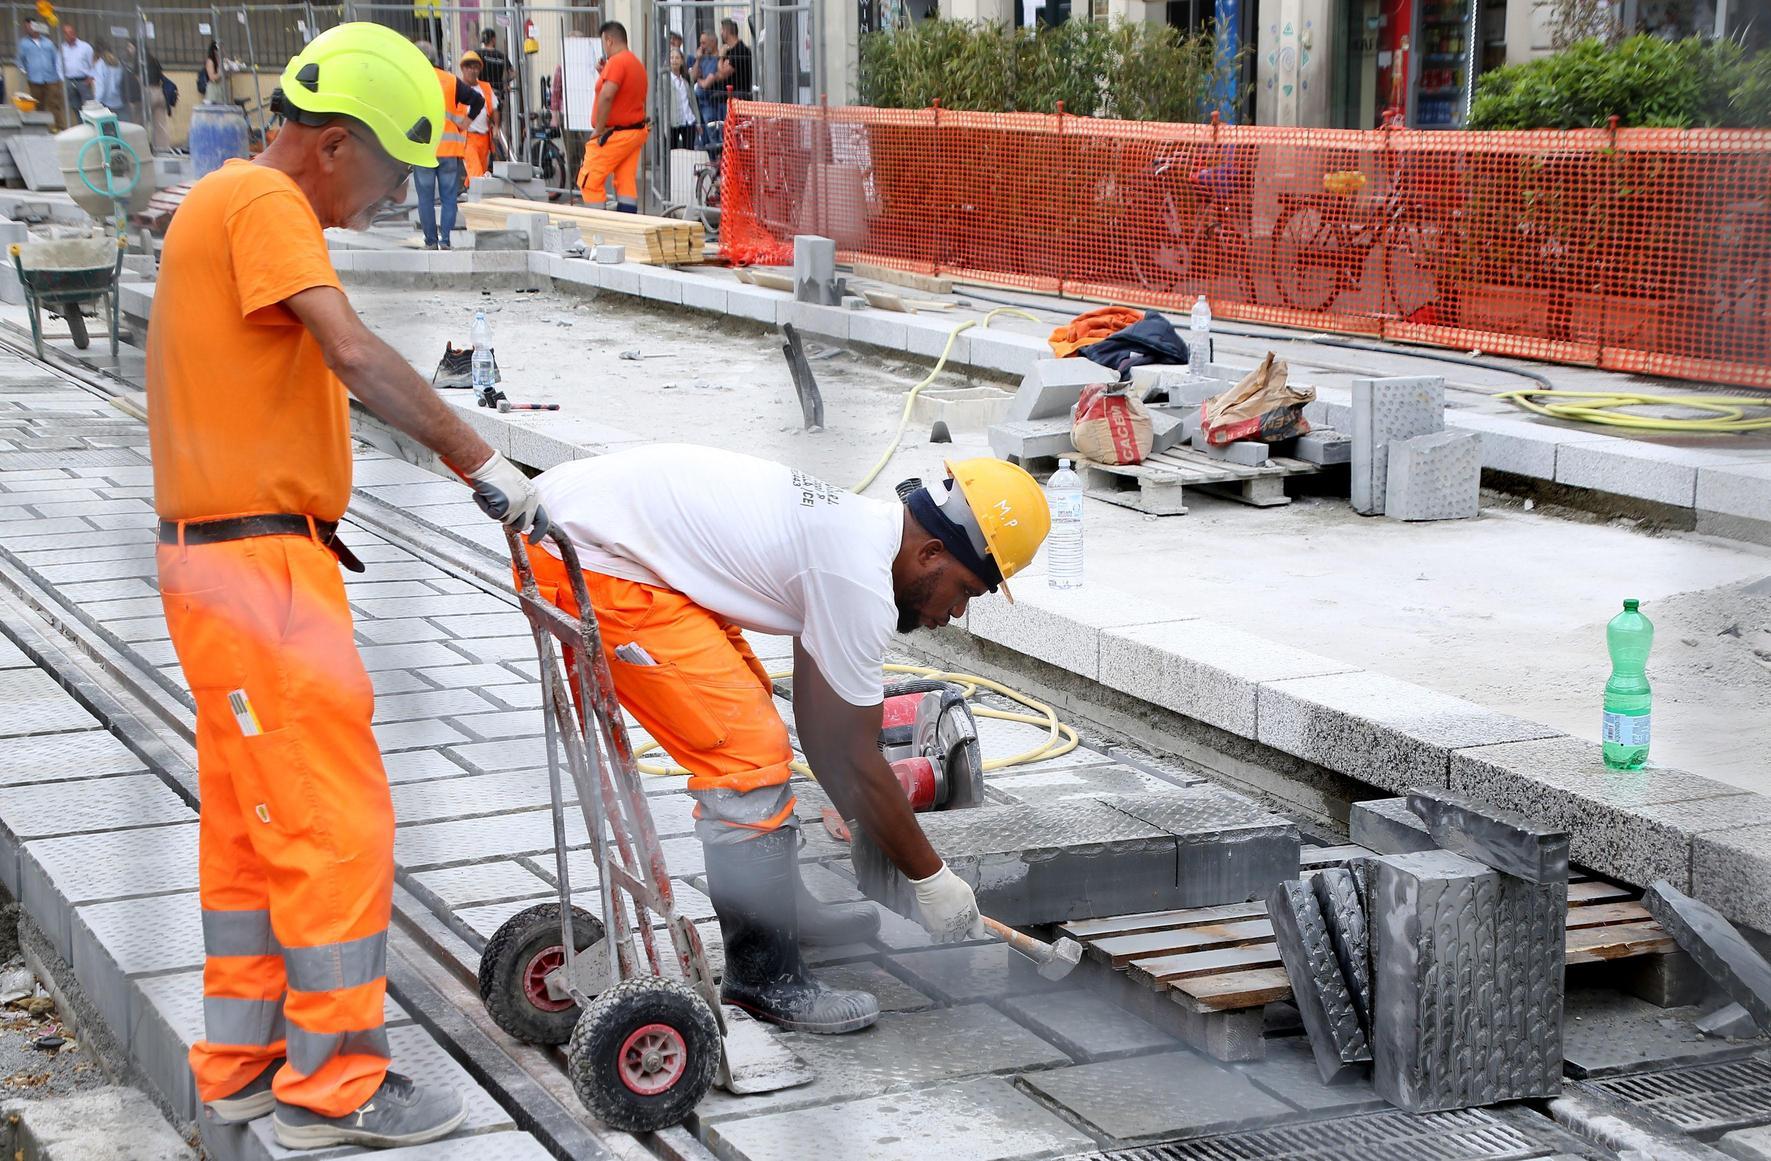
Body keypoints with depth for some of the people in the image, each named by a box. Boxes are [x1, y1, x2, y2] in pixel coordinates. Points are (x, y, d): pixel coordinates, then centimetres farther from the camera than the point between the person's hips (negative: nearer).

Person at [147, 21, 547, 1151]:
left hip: (237, 554, 11)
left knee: (254, 821, 16)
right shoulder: (259, 200, -14)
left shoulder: (244, 204, 19)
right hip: (258, 563, -11)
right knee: (338, 821, -6)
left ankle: (243, 1059, 25)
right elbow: (355, 355, -26)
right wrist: (483, 463, -25)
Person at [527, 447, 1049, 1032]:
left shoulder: (852, 525, 13)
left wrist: (871, 832, 29)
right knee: (748, 751, -11)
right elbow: (856, 762, -8)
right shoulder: (860, 582, -16)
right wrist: (932, 879, 3)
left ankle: (780, 910, 36)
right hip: (588, 563, -11)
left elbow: (818, 721, 23)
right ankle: (764, 977, 1)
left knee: (743, 711, 21)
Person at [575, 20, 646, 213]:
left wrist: (599, 129, -19)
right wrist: (604, 73, 15)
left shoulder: (616, 62, -16)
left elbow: (606, 96, -27)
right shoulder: (637, 63, 15)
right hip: (637, 131, 9)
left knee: (589, 181, -2)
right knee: (627, 183, 6)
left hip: (615, 133, -9)